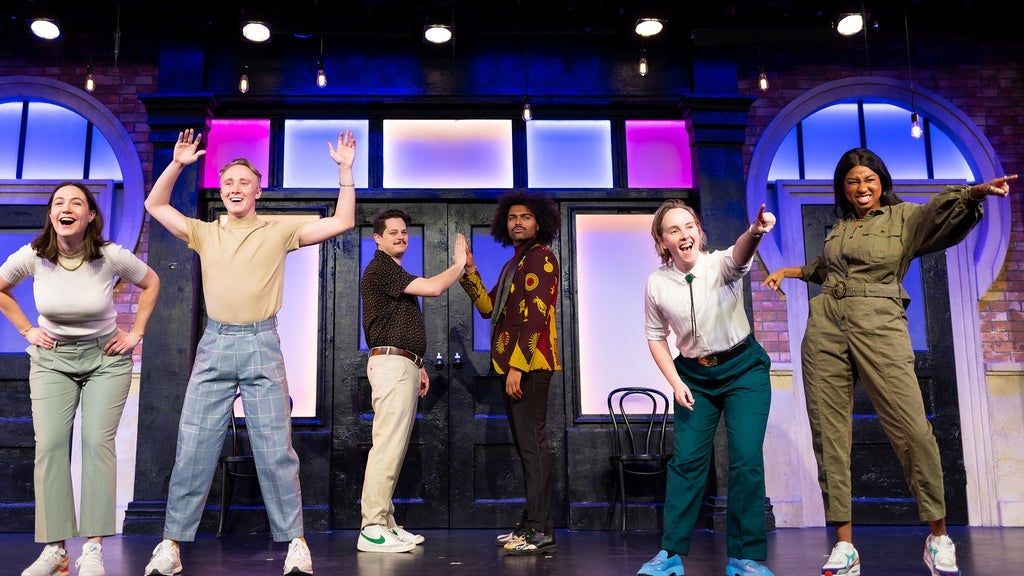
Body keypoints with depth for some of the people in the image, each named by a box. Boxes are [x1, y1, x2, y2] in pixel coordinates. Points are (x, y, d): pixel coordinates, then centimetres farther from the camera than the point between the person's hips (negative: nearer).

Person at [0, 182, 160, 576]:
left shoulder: (112, 256, -16)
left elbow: (151, 283, 3)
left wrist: (136, 333, -1)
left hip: (105, 357, -2)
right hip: (51, 358, 2)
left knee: (98, 441, -13)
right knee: (49, 445, -9)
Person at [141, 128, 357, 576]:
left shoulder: (279, 231, 6)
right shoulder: (205, 233, 13)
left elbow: (342, 222, 1)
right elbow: (155, 205, 16)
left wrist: (345, 169, -5)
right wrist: (177, 164, 5)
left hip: (262, 345, -2)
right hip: (214, 345, 2)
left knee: (275, 449, 0)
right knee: (193, 447, 3)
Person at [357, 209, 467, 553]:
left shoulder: (395, 273, 24)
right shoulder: (380, 268, -8)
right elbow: (433, 287, -17)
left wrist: (417, 366, 21)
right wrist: (459, 263, -1)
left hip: (403, 365, 10)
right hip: (391, 363, -10)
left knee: (395, 447, 8)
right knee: (387, 445, -13)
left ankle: (385, 523, 12)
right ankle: (372, 529, -12)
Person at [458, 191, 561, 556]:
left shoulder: (541, 257, -5)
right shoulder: (513, 263, 23)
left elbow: (535, 314, -16)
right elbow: (489, 307, 19)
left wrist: (517, 365, -21)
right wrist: (469, 272, 10)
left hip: (529, 365, -9)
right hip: (512, 364, 9)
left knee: (532, 444, -10)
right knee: (525, 445, 11)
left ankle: (541, 531, -8)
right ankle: (530, 523, 17)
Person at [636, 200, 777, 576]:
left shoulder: (721, 265, -17)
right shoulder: (657, 283, -10)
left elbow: (740, 256, -42)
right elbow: (656, 337, 3)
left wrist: (754, 232, -64)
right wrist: (675, 383, -6)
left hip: (743, 368, -2)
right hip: (694, 375, 2)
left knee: (746, 460, -6)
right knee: (686, 460, 2)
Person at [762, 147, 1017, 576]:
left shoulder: (905, 217, 6)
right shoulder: (839, 227, 19)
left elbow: (943, 211, -16)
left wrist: (975, 193, -35)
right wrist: (788, 271, 33)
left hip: (879, 329, -4)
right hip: (825, 329, 4)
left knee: (913, 430, -11)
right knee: (828, 434, -1)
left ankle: (939, 537, 6)